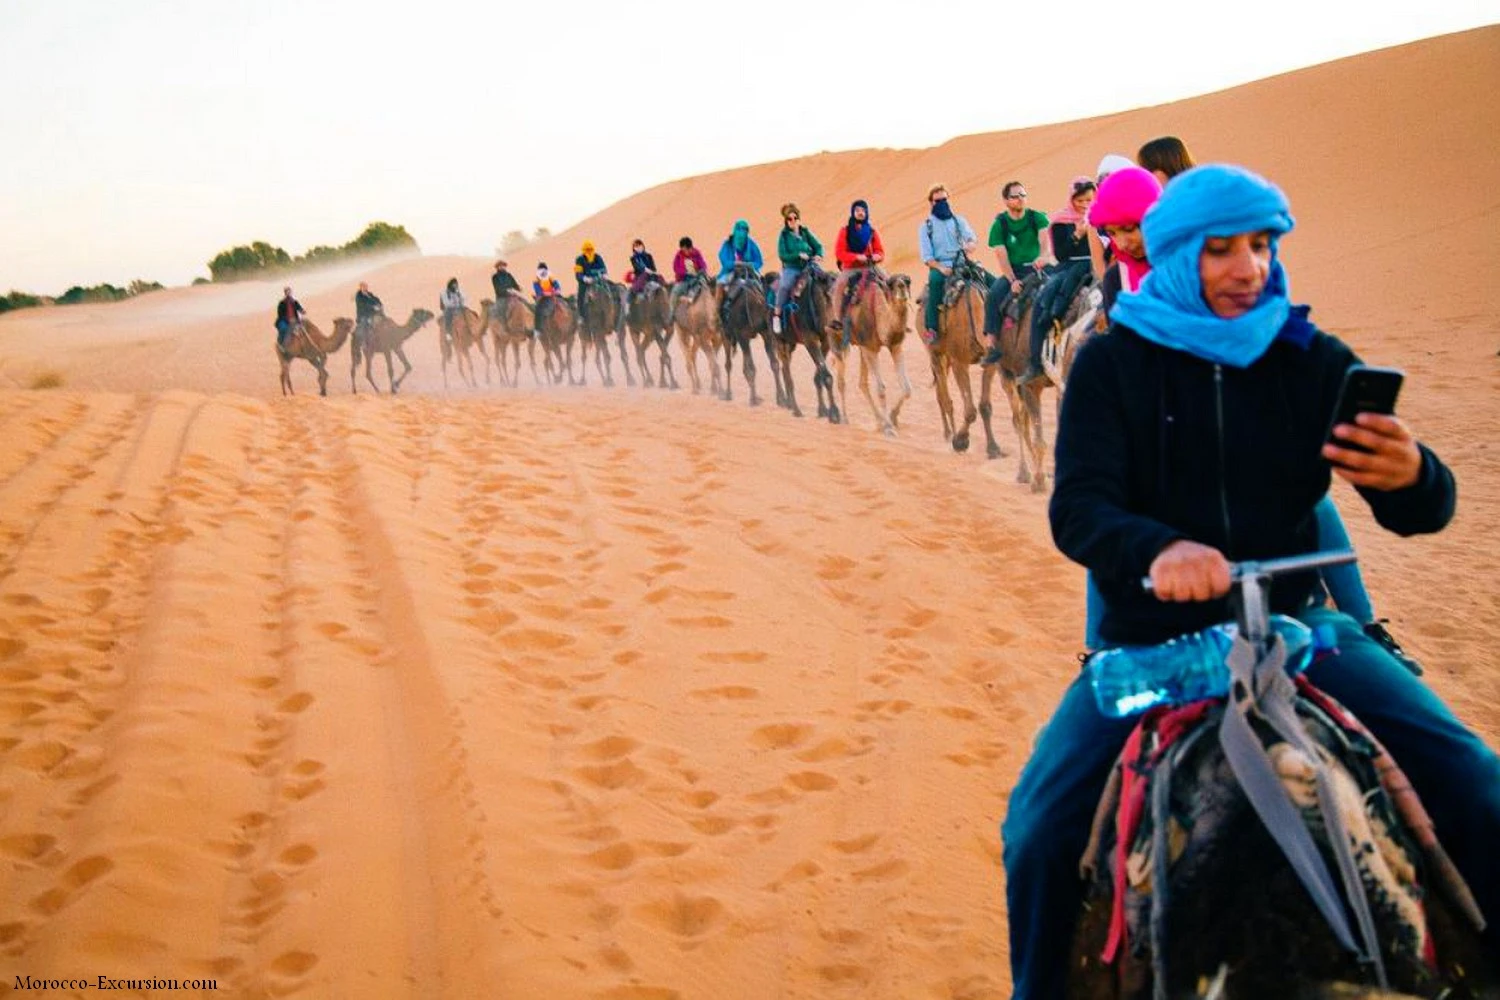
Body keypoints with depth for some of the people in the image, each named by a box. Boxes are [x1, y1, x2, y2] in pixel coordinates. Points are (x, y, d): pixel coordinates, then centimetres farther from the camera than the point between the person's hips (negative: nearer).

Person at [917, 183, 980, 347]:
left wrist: (970, 245, -28)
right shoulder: (926, 226, 8)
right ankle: (930, 328, -38)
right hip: (938, 265, -3)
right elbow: (926, 255, 0)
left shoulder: (959, 220, 15)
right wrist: (941, 268, -17)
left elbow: (970, 236, -3)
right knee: (935, 279, -37)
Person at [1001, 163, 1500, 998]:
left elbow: (1424, 512, 0)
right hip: (1148, 637, -1)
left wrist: (1411, 477, -27)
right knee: (1041, 830, -21)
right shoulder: (1114, 364, 1)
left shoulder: (1314, 361, 6)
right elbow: (1077, 509, -10)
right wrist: (1158, 549, -34)